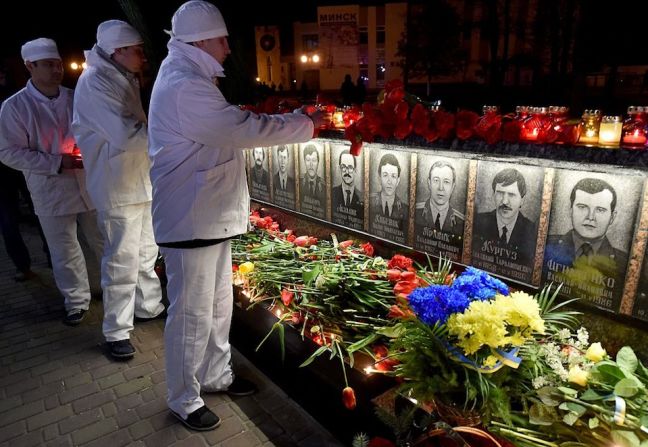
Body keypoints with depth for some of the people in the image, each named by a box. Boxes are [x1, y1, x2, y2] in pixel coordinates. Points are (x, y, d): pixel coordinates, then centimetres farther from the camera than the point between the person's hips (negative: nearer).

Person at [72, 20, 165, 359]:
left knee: (145, 252, 18)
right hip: (118, 186, -9)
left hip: (141, 180, 9)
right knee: (122, 260, -2)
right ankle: (117, 332, 12)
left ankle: (149, 307, 35)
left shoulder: (123, 78, 14)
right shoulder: (95, 81, -16)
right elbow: (126, 134, -23)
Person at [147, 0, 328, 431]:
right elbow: (246, 130, -24)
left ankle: (216, 374, 38)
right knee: (192, 313, 3)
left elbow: (231, 126, 16)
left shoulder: (189, 80, 16)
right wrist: (306, 123, -13)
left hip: (211, 214, 11)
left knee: (219, 303, 19)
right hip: (192, 220, -10)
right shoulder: (184, 88, -20)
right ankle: (184, 399, 23)